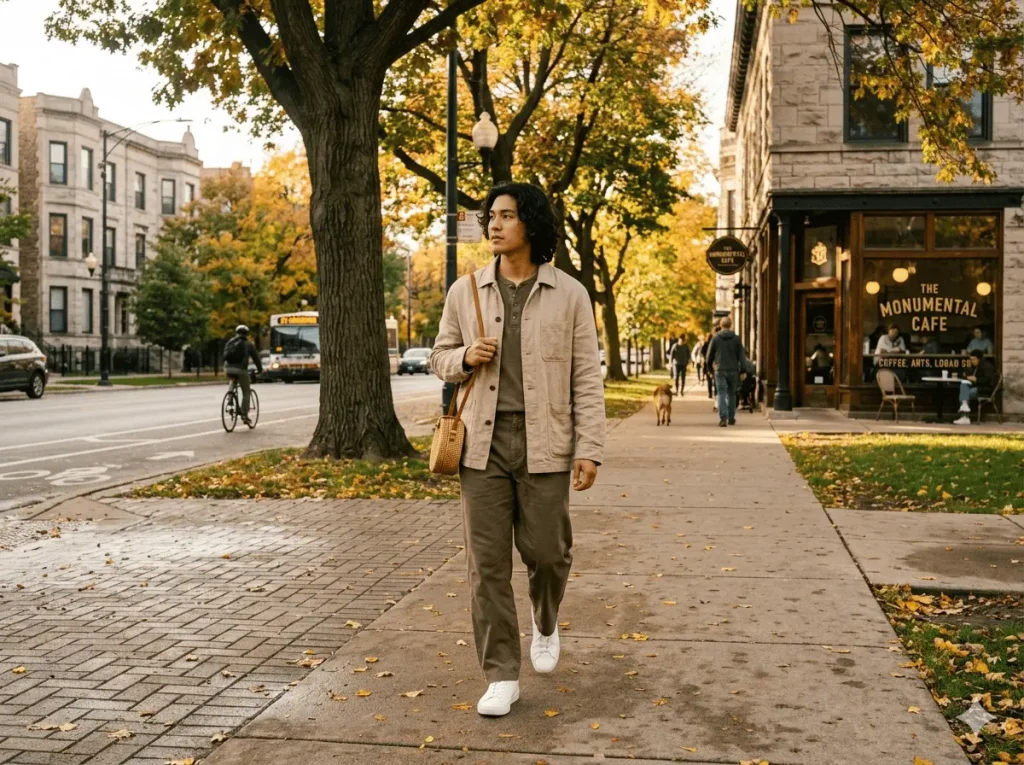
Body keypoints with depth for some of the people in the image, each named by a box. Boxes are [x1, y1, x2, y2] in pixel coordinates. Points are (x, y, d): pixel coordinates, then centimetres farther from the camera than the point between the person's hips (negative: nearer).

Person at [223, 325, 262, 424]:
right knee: (246, 393, 7)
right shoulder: (248, 344, 9)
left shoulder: (229, 342, 19)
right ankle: (245, 415, 2)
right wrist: (260, 370, 26)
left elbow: (225, 356, 22)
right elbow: (256, 358, 13)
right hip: (241, 370, -3)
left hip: (228, 369, 3)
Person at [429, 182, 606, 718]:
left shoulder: (569, 294, 1)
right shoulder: (465, 292, 7)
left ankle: (545, 624, 37)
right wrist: (466, 357, -8)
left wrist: (589, 449, -7)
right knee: (487, 562, 1)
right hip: (482, 442, 2)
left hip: (543, 444, -2)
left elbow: (587, 378, 0)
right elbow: (440, 358, 16)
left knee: (546, 551, 3)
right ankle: (501, 676, 11)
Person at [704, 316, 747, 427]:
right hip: (733, 370, 2)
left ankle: (723, 418, -18)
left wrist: (709, 367, 19)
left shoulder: (716, 338, -2)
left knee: (721, 394, -3)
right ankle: (731, 418, 22)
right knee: (731, 394, 15)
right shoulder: (736, 338, 1)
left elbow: (710, 355, 4)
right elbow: (742, 355, -1)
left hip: (720, 370, -2)